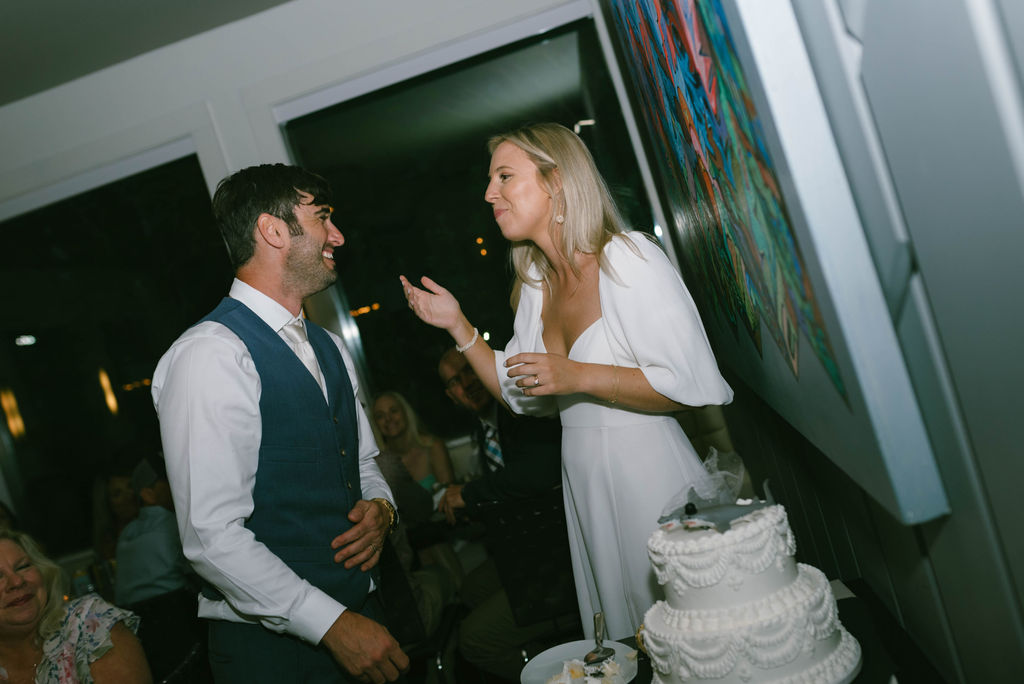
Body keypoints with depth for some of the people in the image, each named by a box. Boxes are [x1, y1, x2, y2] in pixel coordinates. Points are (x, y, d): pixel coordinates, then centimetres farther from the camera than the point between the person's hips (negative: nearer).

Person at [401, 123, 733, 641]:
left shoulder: (628, 258, -14)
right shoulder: (534, 283, 8)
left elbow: (692, 385, -20)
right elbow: (521, 394, 13)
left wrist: (578, 376, -22)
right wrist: (457, 326, 7)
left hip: (652, 480, -7)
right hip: (584, 487, 7)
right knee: (623, 654, 19)